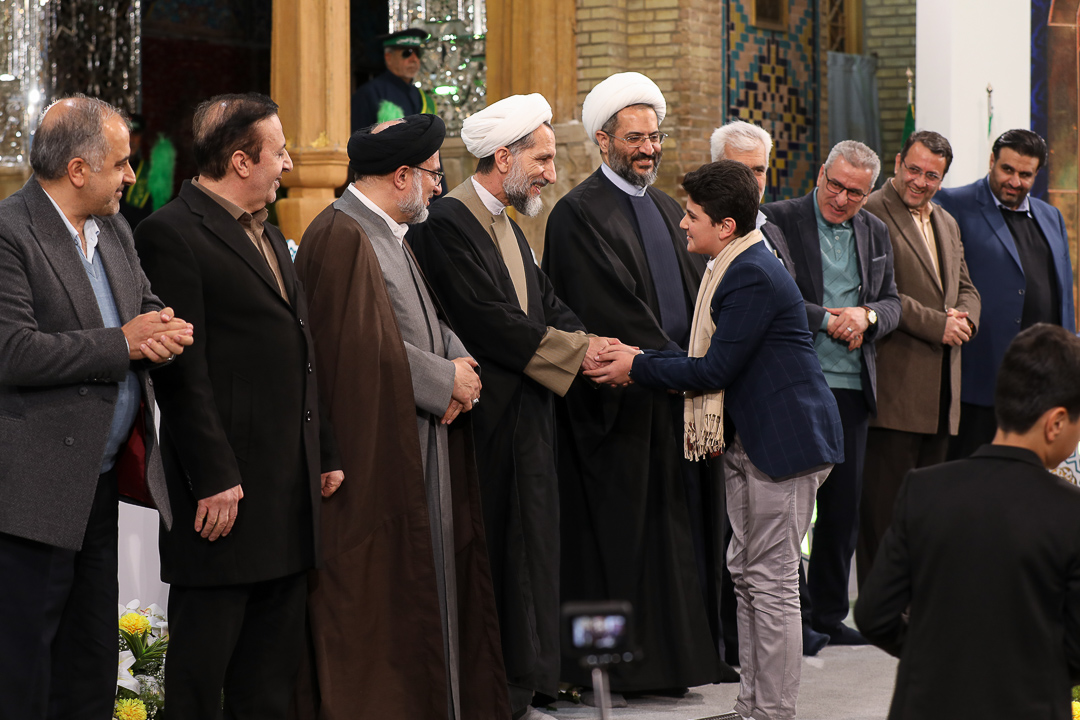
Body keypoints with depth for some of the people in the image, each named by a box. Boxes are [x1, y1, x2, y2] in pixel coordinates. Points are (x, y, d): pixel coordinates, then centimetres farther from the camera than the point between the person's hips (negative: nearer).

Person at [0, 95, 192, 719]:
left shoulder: (114, 229, 13)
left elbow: (149, 306, 19)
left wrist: (164, 333, -7)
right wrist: (122, 344, -17)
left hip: (103, 476, 9)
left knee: (92, 661, 15)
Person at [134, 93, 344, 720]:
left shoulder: (268, 234, 19)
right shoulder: (172, 233, -11)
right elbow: (183, 370, -16)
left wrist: (326, 454, 17)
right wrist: (213, 478, -20)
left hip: (291, 487, 9)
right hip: (225, 486, -9)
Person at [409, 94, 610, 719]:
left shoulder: (508, 224, 18)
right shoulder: (448, 222, -13)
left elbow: (546, 304, 13)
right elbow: (487, 320, -20)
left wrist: (591, 343, -6)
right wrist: (575, 351, -14)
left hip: (527, 418, 9)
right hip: (488, 418, -9)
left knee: (527, 551, 10)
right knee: (492, 553, -6)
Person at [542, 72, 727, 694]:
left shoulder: (669, 211, 17)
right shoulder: (580, 214, -8)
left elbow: (696, 295, 16)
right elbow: (612, 314, -15)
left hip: (681, 394, 7)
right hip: (623, 402, -7)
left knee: (680, 528, 8)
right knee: (624, 533, -3)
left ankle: (675, 655, 15)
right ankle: (619, 664, 3)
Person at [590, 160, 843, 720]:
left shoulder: (752, 277, -20)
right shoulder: (734, 269, 12)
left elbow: (716, 369, -19)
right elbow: (711, 359, 15)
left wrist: (639, 368, -10)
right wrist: (643, 360, 7)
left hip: (785, 441, -11)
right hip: (747, 440, 11)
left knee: (771, 582, -5)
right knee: (745, 572, 14)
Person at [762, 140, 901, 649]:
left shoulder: (876, 234, 13)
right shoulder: (778, 221, -4)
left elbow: (892, 303, 15)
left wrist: (867, 316, -7)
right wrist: (828, 320, -13)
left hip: (852, 387, 5)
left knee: (844, 505, 8)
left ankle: (828, 613, 18)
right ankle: (794, 614, 5)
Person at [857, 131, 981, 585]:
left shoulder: (947, 224, 20)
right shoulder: (872, 213, -7)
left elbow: (966, 289, 24)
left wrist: (965, 319, 1)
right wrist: (937, 325, -15)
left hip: (941, 389, 8)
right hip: (894, 384, -8)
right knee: (886, 498, -7)